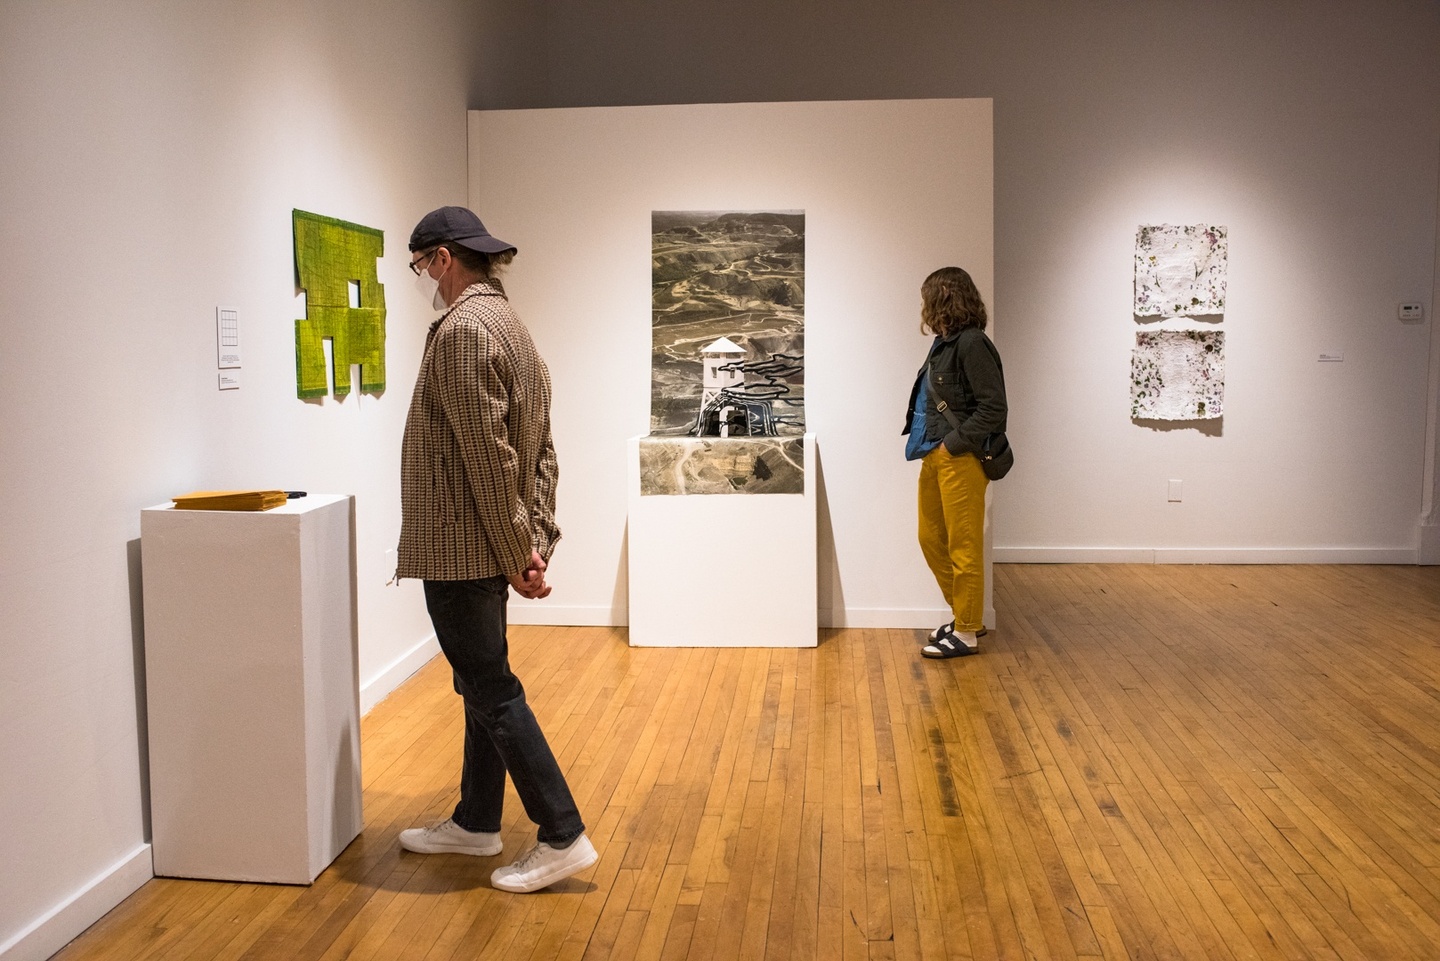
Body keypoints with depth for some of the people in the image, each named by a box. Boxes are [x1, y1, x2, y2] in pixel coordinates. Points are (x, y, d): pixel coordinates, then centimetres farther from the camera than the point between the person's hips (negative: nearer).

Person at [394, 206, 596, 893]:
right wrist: (538, 541, 7)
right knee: (483, 682, 17)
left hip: (460, 546, -10)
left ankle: (561, 837, 5)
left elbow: (488, 457, -22)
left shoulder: (461, 329, -17)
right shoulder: (510, 325, 14)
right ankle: (476, 822, 32)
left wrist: (516, 554, -16)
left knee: (491, 690, -2)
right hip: (490, 546, 10)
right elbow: (541, 452, 11)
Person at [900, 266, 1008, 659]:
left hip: (960, 460, -10)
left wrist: (955, 443, -17)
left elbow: (993, 407, -18)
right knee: (931, 539, 16)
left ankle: (967, 633, 11)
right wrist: (928, 444, 7)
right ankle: (964, 614, 30)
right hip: (934, 457, 10)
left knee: (963, 546, 0)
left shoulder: (972, 344, -14)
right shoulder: (944, 343, 12)